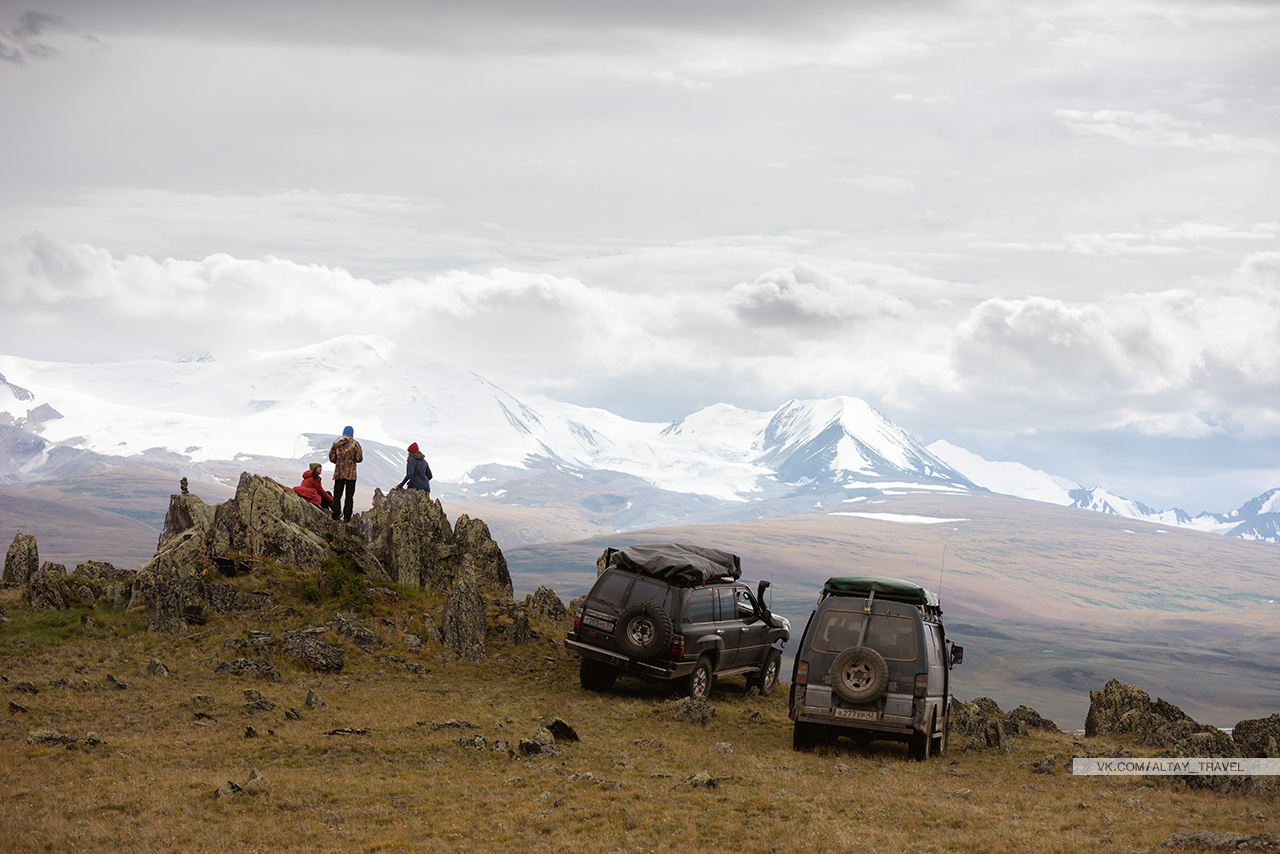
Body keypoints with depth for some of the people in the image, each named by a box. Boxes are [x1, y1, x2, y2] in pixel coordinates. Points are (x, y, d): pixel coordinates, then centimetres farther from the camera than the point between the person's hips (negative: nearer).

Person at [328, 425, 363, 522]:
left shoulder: (336, 444, 2)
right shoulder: (355, 444, -6)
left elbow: (331, 458, 3)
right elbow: (359, 458, -5)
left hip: (338, 473, 2)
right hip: (350, 473, -2)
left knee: (337, 495, 7)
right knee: (349, 496, 2)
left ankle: (335, 516, 0)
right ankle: (347, 517, -3)